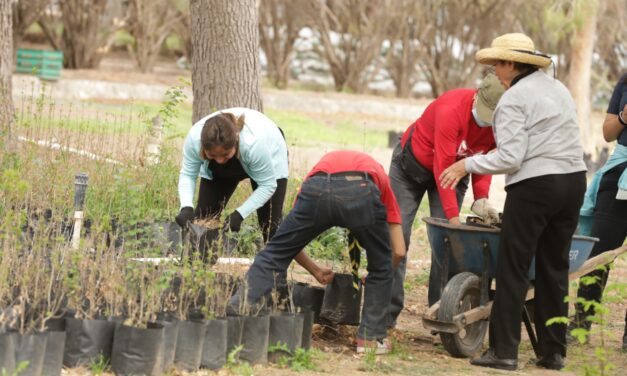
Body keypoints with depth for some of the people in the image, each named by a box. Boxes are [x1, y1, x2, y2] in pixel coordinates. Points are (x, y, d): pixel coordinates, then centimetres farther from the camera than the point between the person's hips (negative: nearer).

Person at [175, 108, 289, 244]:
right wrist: (186, 207, -38)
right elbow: (187, 175, -21)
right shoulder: (194, 138, -37)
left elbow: (267, 185, -30)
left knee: (271, 227, -10)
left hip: (270, 157, -3)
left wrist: (240, 214, -40)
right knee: (202, 217, -3)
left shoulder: (254, 142, -44)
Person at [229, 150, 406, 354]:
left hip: (318, 188, 1)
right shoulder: (379, 175, 41)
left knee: (273, 253, 19)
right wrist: (380, 277, 50)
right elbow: (399, 252, 32)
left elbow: (287, 243, 39)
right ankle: (370, 337, 25)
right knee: (380, 266, 24)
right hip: (361, 192, -1)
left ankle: (234, 314, 14)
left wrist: (316, 272, 49)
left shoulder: (322, 164, 44)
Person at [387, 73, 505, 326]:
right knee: (397, 235, -9)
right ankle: (387, 313, -6)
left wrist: (481, 198, -24)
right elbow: (442, 166, -37)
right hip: (412, 163, -4)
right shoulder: (451, 110, -37)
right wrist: (454, 217, -39)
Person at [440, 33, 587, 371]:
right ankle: (553, 351, 15)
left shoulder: (513, 99, -9)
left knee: (512, 268, -1)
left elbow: (510, 158, -15)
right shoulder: (559, 89, 16)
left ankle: (504, 350, -2)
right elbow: (561, 141, 16)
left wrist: (467, 164, -6)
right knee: (554, 267, 13)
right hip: (573, 179, 8)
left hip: (535, 185, -8)